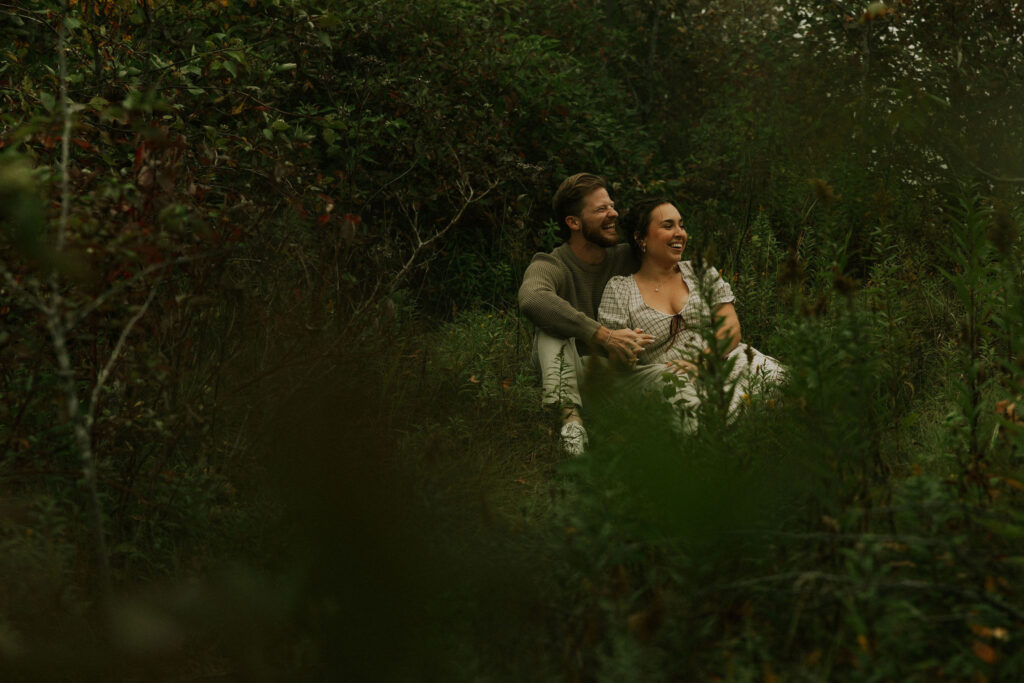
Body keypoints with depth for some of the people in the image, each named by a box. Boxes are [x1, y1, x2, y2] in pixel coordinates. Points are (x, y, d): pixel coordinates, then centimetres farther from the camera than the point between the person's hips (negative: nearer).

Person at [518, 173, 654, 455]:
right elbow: (532, 299, -32)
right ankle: (569, 415, -43)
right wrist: (603, 335, -39)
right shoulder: (550, 266, -9)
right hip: (571, 384, -2)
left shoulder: (627, 259, 5)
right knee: (551, 325, -30)